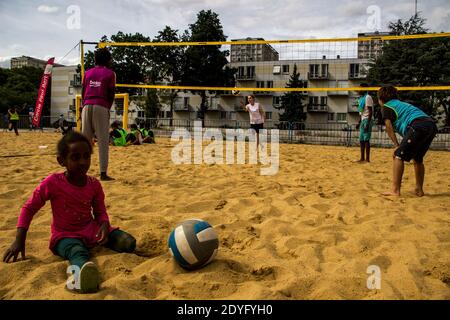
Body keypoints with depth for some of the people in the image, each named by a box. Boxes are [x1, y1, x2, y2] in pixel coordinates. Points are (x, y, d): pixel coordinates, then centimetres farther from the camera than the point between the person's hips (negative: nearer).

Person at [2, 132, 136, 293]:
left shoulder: (94, 184, -1)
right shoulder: (53, 183, -12)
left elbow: (100, 212, 7)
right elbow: (29, 208, -4)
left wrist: (105, 225, -17)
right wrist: (19, 240, -10)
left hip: (91, 230, 5)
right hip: (65, 235, -5)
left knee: (129, 243, -14)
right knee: (78, 253, -42)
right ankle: (84, 272, -76)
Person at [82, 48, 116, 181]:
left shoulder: (88, 72, 16)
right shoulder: (110, 73, 3)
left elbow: (83, 92, 13)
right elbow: (111, 94, 0)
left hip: (87, 106, 4)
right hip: (101, 107, -4)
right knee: (103, 141, -4)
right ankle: (103, 173, -7)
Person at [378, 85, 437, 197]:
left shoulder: (386, 107, 13)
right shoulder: (402, 104, 36)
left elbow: (389, 127, 1)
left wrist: (397, 145, 2)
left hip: (418, 126, -8)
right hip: (432, 125, 8)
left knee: (399, 155, -2)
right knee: (418, 158, 22)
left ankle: (395, 190, -7)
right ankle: (419, 189, 25)